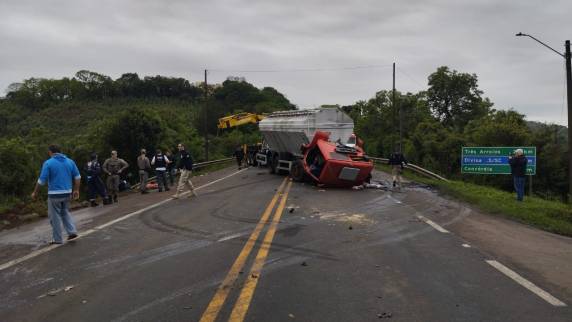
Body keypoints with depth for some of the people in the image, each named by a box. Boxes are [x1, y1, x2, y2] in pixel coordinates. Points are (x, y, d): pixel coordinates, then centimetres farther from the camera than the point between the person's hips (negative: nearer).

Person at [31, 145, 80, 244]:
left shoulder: (48, 163, -8)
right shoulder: (70, 161, 5)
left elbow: (42, 180, -10)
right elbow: (77, 177, 6)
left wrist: (35, 192, 2)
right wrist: (76, 190, 13)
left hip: (54, 193, -5)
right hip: (67, 192, 5)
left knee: (55, 217, 6)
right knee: (65, 213, 21)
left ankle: (58, 239, 12)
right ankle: (72, 231, 7)